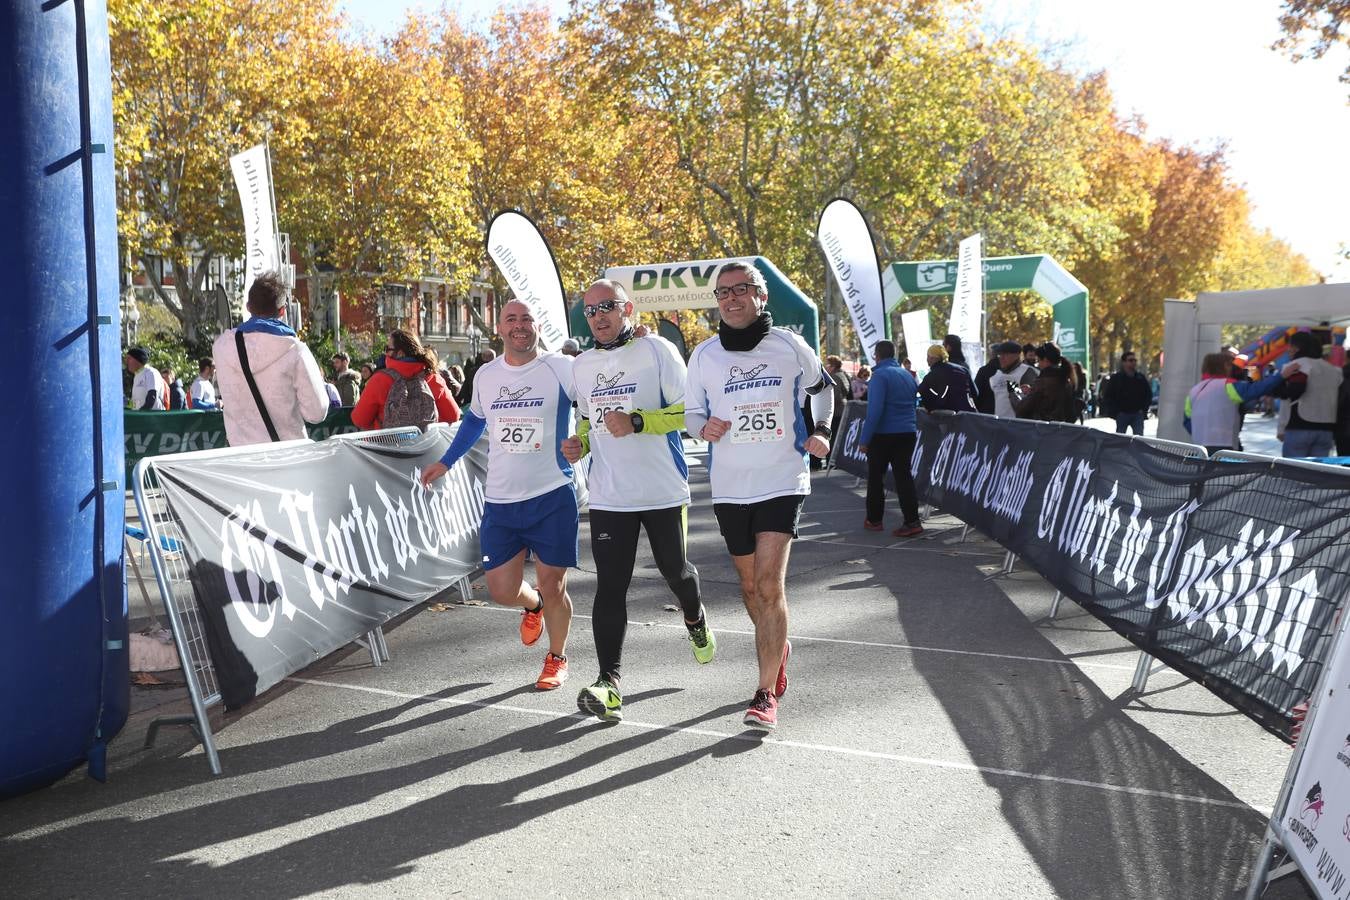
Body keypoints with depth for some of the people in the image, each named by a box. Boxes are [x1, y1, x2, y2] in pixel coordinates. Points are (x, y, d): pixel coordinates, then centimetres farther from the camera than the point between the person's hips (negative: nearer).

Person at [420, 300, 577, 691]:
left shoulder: (563, 369, -6)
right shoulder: (485, 375, 8)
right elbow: (474, 419, 25)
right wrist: (446, 462, 25)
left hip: (552, 497, -3)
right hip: (500, 501, 4)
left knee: (552, 586, 3)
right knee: (502, 590, 5)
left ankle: (557, 658, 28)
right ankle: (532, 605, 41)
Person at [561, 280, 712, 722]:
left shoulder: (657, 350, -5)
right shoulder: (581, 366, 12)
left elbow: (687, 410, -10)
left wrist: (637, 422, -22)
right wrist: (579, 442, 3)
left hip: (663, 490, -3)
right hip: (608, 497, 3)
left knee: (675, 571, 12)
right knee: (610, 586, -4)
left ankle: (696, 620, 47)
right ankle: (609, 683, -3)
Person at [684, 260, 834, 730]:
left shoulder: (790, 346, 0)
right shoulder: (703, 356, 2)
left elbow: (821, 387, 18)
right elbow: (691, 413, 10)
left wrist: (821, 431, 2)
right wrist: (704, 426, -13)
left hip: (782, 481, -3)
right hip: (729, 487, 3)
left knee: (769, 584, -15)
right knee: (751, 586, 14)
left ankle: (766, 693, -9)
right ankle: (778, 648, 43)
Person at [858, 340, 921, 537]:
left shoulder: (880, 375, -12)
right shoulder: (907, 375, 13)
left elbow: (875, 410, -20)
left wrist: (864, 439, -18)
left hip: (883, 434, -6)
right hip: (907, 433, 6)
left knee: (875, 476, 9)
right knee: (903, 475, 6)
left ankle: (874, 520, 16)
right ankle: (912, 520, -4)